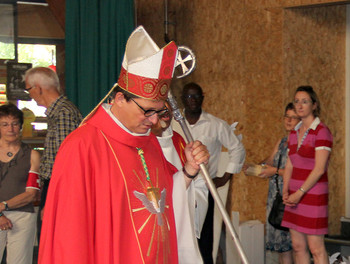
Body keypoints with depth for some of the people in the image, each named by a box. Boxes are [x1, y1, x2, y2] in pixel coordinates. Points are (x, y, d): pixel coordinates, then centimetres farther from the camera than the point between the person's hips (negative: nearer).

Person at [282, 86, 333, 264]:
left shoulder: (321, 132, -10)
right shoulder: (294, 133, 13)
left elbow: (319, 169, -15)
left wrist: (300, 193, -15)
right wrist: (286, 192, 2)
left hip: (313, 194, -7)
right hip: (295, 196, 7)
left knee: (316, 248, -5)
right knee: (298, 247, 9)